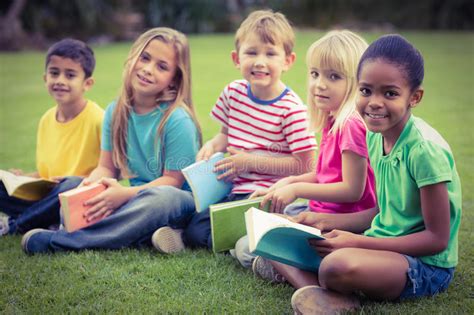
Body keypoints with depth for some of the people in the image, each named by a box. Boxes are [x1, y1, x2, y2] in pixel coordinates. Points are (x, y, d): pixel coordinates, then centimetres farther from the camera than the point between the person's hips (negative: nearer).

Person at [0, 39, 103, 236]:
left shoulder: (97, 119, -11)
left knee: (73, 185, -37)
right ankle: (50, 223, -19)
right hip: (50, 195, 6)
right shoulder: (46, 120, 10)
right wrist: (23, 179, 2)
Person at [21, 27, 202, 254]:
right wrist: (87, 187, -19)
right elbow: (107, 168, 4)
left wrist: (125, 195, -28)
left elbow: (173, 180, -16)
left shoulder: (178, 120, -16)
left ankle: (57, 241, -37)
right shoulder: (116, 112, 3)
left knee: (163, 197, -40)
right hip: (137, 201, 6)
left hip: (178, 203, -6)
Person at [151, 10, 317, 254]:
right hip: (235, 189, 6)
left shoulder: (291, 109, -13)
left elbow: (304, 165, -15)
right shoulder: (233, 93, 4)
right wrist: (212, 146, -2)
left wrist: (251, 161, -16)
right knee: (196, 225, -15)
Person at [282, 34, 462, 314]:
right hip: (385, 245, 8)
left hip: (427, 265, -8)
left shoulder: (426, 150, -21)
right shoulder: (376, 134, 2)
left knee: (338, 265, -36)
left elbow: (437, 238, -18)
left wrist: (357, 242, -21)